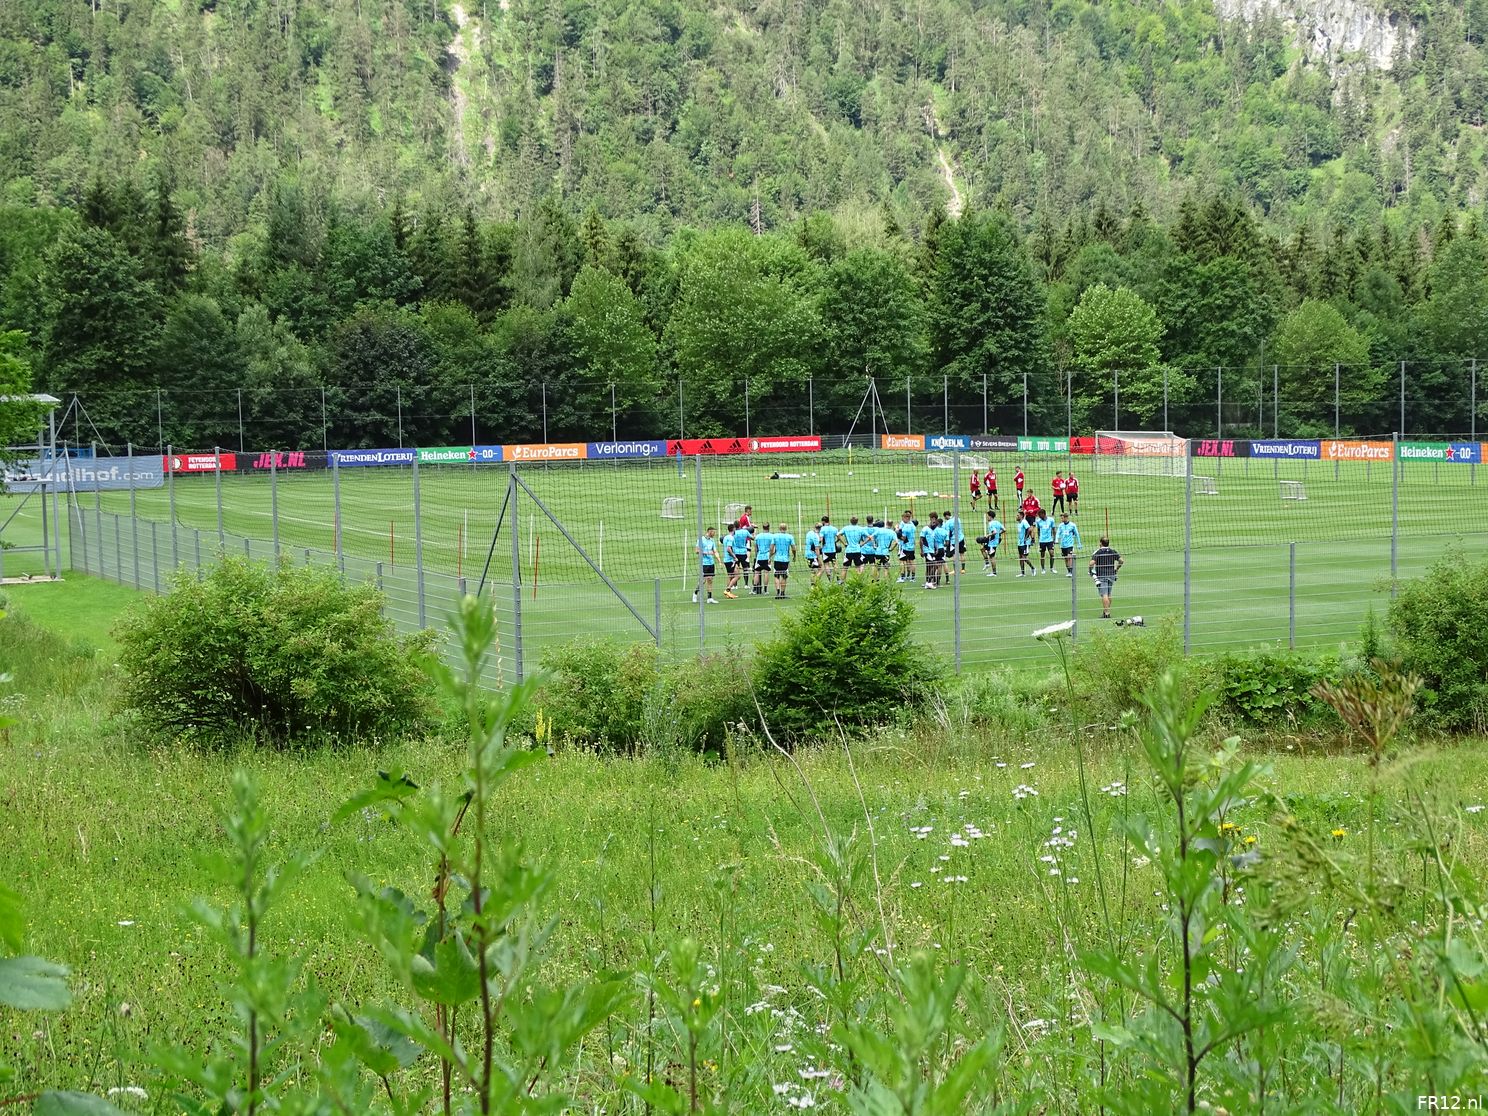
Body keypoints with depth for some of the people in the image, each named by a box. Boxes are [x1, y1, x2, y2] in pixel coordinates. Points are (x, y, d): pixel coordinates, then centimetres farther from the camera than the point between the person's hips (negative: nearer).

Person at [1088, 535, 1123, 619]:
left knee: (1104, 595, -9)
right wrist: (1116, 569, 18)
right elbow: (1121, 561, 4)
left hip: (1101, 576, -5)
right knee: (1108, 594, 16)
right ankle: (1107, 611, 24)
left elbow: (1092, 563, -19)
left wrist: (1091, 571, -2)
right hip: (1111, 575, 5)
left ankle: (1106, 613, -14)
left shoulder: (1097, 552, -9)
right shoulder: (1113, 552, 4)